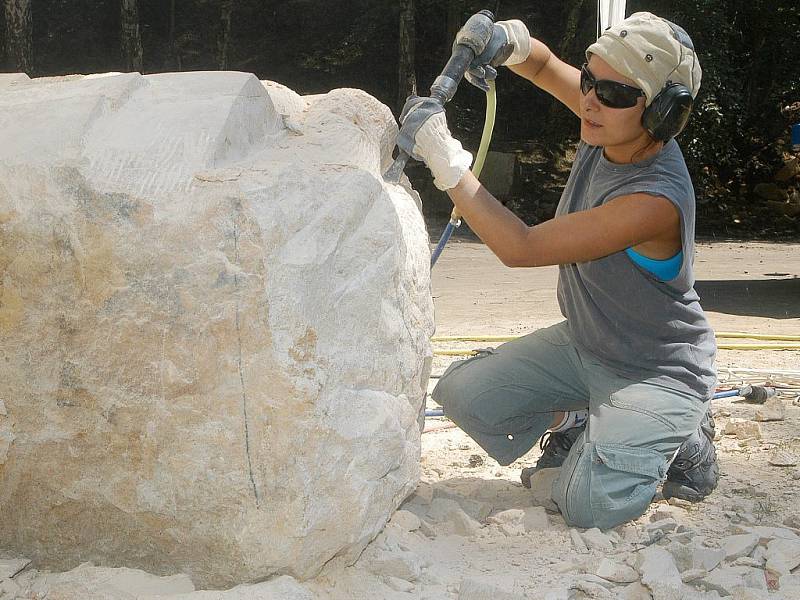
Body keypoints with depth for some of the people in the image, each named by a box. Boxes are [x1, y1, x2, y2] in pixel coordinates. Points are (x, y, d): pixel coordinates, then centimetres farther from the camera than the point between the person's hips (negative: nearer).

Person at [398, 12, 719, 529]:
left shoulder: (656, 199, -34)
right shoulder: (611, 127, -10)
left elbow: (521, 247, -32)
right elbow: (544, 65, 7)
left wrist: (445, 157, -33)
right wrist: (511, 41, -18)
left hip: (658, 369, -7)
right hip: (582, 344, 7)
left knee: (590, 507, -25)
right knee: (462, 392, -6)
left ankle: (680, 439, 4)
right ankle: (573, 428, 17)